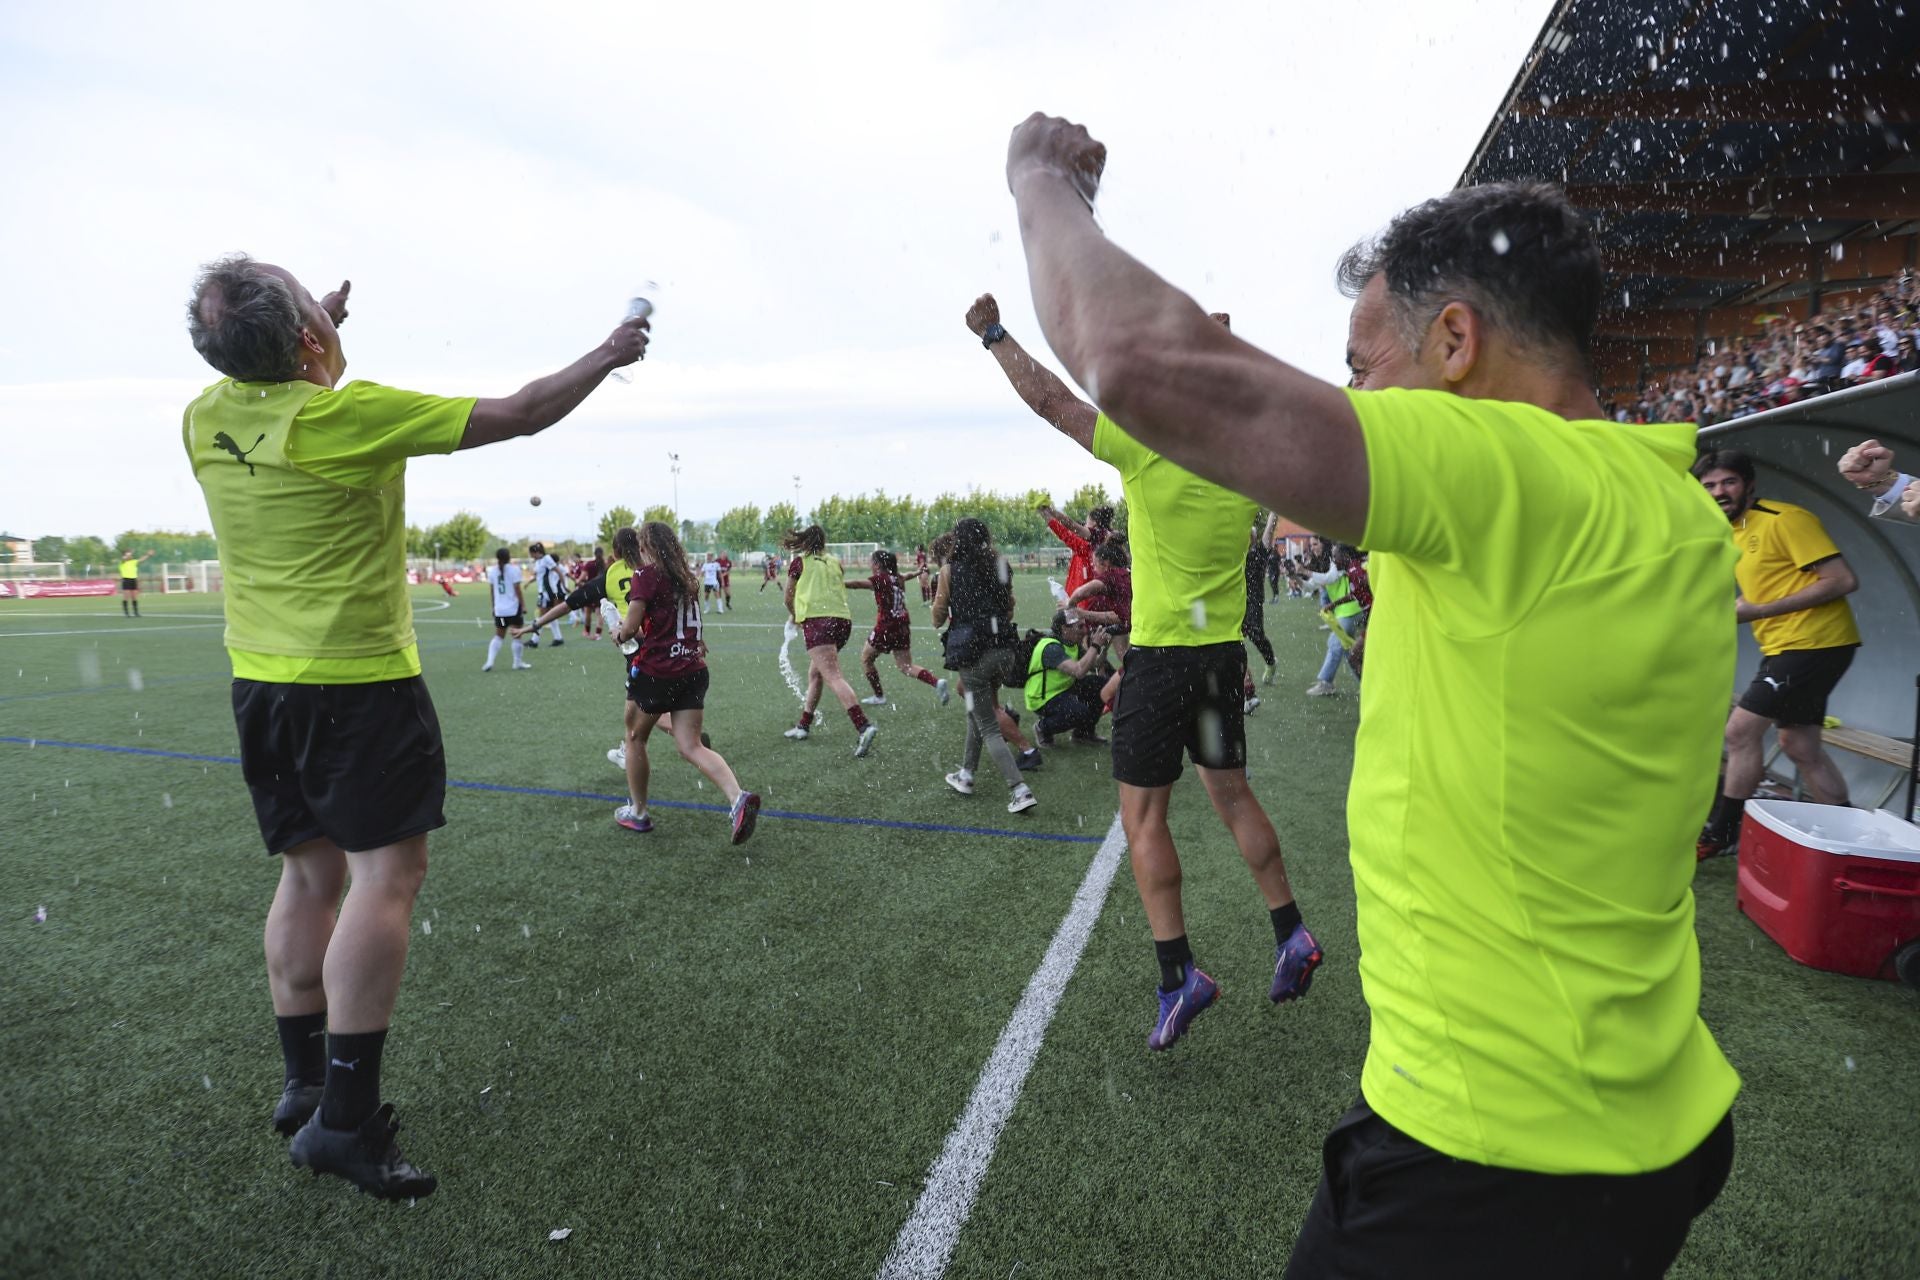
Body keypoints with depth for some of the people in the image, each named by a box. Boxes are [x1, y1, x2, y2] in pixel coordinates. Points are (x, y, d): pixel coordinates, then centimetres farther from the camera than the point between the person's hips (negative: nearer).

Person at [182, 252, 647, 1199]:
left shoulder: (205, 420, 4)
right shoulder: (350, 414, -16)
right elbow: (515, 415, -11)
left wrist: (316, 327, 30)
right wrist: (607, 355, 2)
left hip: (261, 683, 8)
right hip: (357, 679, -8)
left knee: (310, 873, 15)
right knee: (386, 874, -4)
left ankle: (305, 1083, 25)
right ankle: (343, 1119, -2)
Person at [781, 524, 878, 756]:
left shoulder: (800, 562, 7)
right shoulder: (835, 562, 18)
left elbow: (789, 599, 15)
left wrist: (794, 617, 36)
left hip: (817, 620, -6)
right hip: (843, 618, 6)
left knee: (833, 677, -16)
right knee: (815, 673, 21)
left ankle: (864, 726, -31)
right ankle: (804, 725, 29)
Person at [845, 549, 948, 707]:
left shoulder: (880, 579, -10)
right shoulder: (898, 578, 12)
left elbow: (858, 584, -27)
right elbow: (908, 575, 36)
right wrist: (919, 571, 57)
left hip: (886, 627, -7)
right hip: (903, 627, 7)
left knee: (865, 659, 13)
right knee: (906, 667, 12)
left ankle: (879, 697, 13)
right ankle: (937, 683, -8)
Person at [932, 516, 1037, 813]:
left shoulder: (950, 570, -4)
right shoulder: (999, 565, 7)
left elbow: (938, 619, 2)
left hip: (973, 652, -5)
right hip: (1004, 647, 5)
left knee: (988, 728, 2)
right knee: (979, 711, 25)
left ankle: (1020, 790, -7)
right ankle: (966, 773, 35)